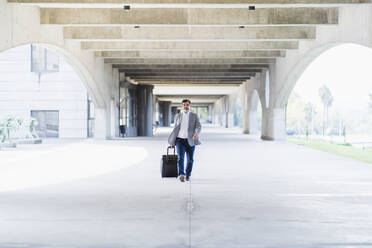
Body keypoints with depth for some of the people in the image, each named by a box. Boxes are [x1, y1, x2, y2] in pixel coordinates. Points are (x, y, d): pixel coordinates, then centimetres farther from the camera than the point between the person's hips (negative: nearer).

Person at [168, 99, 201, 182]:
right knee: (181, 157, -18)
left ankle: (188, 175, 25)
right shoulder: (177, 116, 9)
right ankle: (181, 175, -27)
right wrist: (172, 142, 13)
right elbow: (175, 129, 15)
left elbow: (198, 127, -9)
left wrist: (196, 134, -32)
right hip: (180, 140, 0)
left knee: (190, 159, 5)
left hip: (190, 141, 0)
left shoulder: (194, 116, 3)